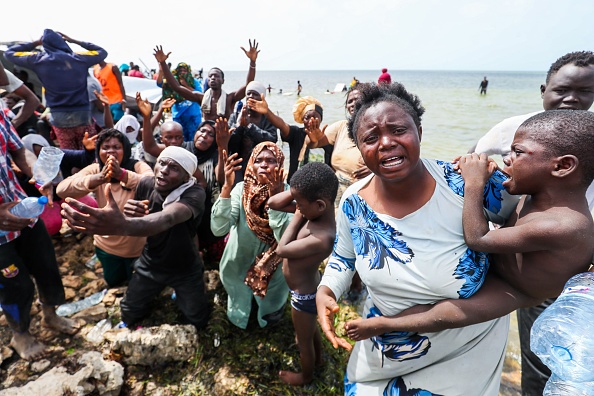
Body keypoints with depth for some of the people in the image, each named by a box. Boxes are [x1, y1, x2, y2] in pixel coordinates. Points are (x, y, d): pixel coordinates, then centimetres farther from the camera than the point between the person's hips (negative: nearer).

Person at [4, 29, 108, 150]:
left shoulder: (39, 60, 3)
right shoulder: (78, 58, 2)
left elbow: (9, 53, 20)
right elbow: (102, 52, 19)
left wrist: (35, 43, 22)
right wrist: (75, 41, 21)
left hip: (59, 116, 1)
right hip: (82, 113, -1)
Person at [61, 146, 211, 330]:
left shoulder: (194, 193, -33)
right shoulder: (146, 184, -16)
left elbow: (167, 219, -52)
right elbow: (136, 221, -3)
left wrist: (121, 226, -71)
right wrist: (129, 212, -28)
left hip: (185, 269, -3)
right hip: (150, 264, 4)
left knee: (198, 321, 7)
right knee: (129, 313, 14)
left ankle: (180, 296, 38)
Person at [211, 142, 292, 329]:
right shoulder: (241, 189, -17)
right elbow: (218, 229, -30)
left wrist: (274, 196, -38)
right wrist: (227, 186, -39)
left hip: (273, 272, 0)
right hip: (239, 268, 1)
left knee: (269, 318, 26)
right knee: (238, 319, 26)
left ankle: (268, 314, 60)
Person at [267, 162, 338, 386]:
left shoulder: (322, 238, -40)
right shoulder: (315, 211, -16)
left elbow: (281, 250, -28)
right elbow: (273, 204, -11)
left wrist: (297, 217, -24)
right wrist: (298, 190, -24)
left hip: (304, 296, -8)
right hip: (308, 287, 8)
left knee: (304, 340, 23)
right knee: (311, 329, 35)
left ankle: (306, 376, 54)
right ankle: (318, 359, 64)